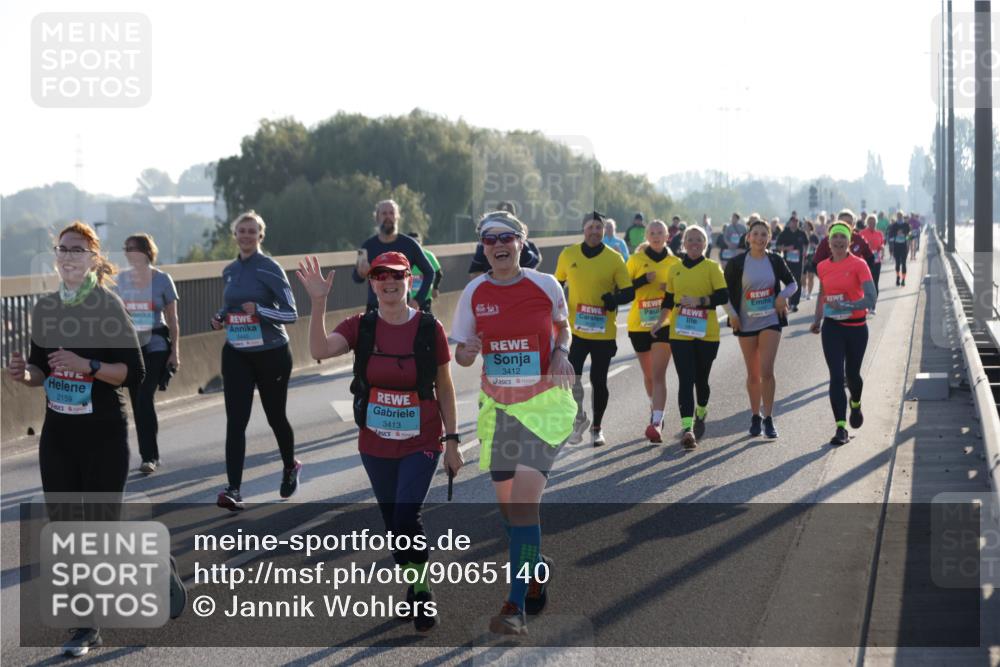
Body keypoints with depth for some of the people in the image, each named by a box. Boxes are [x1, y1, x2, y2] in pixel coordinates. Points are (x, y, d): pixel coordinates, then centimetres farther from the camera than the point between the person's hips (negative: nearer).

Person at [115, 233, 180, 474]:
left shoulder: (162, 279, -3)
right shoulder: (122, 279, 7)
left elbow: (172, 319, 0)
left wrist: (175, 351, -3)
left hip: (156, 346, -4)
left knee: (145, 398, -15)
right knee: (137, 401, 4)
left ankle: (149, 456, -10)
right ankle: (150, 454, 16)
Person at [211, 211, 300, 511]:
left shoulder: (270, 269, -10)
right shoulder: (230, 271, 8)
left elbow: (291, 313, -11)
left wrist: (259, 310, -25)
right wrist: (220, 317, 3)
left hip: (271, 354, -4)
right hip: (236, 354, 4)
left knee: (275, 416, 12)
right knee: (235, 421, -9)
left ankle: (290, 467, 41)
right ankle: (234, 490, -14)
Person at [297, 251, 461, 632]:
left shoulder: (430, 329, -8)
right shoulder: (362, 327, -4)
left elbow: (444, 387, -1)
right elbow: (320, 350, -22)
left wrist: (451, 441, -1)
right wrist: (318, 303, -33)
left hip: (421, 444, -3)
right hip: (376, 446, 3)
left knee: (406, 516, -16)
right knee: (393, 522, 13)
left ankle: (422, 592, 3)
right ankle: (414, 588, 32)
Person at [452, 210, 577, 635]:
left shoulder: (545, 285, -6)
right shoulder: (475, 292, -1)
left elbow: (562, 327, 13)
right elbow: (462, 354, 3)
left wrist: (561, 353, -7)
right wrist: (466, 352, -20)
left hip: (544, 404, -4)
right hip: (497, 407, 4)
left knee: (523, 499, -16)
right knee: (507, 502, 12)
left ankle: (516, 605, -16)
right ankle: (535, 568, 40)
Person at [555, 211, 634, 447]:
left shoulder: (614, 259, -4)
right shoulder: (568, 255, 2)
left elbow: (629, 292, -3)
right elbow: (557, 284, 18)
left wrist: (614, 299, -23)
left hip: (604, 332, -1)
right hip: (575, 329, 1)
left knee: (598, 381, 7)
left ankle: (596, 428, 26)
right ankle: (579, 419, 12)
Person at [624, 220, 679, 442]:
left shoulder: (674, 263, 5)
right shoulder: (636, 260, 3)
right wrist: (643, 280, -16)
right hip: (639, 323, 2)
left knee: (658, 374, -14)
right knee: (648, 373, 15)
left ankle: (656, 422, -22)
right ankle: (655, 411, 39)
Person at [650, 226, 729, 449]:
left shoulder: (712, 268, 0)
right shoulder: (675, 269, 10)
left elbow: (723, 297, -9)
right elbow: (668, 300, 19)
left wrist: (699, 300, -20)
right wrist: (661, 321, 6)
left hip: (707, 334, -1)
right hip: (680, 334, 1)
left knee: (701, 379, 10)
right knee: (685, 380, -9)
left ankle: (701, 413, 39)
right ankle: (687, 428, -17)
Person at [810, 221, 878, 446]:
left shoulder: (859, 265, -10)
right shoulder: (823, 267, 3)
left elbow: (871, 298, -18)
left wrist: (845, 306, -28)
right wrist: (817, 320, 11)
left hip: (856, 327, -2)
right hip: (832, 327, 2)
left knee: (852, 374, 12)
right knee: (836, 376, -8)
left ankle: (855, 404, 46)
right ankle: (841, 429, -8)